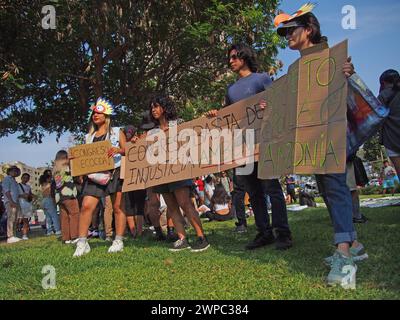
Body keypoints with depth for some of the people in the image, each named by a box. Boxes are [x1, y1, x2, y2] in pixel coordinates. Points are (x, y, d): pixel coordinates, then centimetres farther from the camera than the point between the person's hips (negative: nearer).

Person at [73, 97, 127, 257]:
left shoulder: (117, 132, 10)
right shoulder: (89, 137, 20)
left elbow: (127, 151, 2)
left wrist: (118, 150, -18)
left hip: (115, 172, -3)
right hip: (95, 174, 3)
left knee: (118, 207, -3)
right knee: (86, 206, -10)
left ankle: (119, 241, 5)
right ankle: (82, 243, -6)